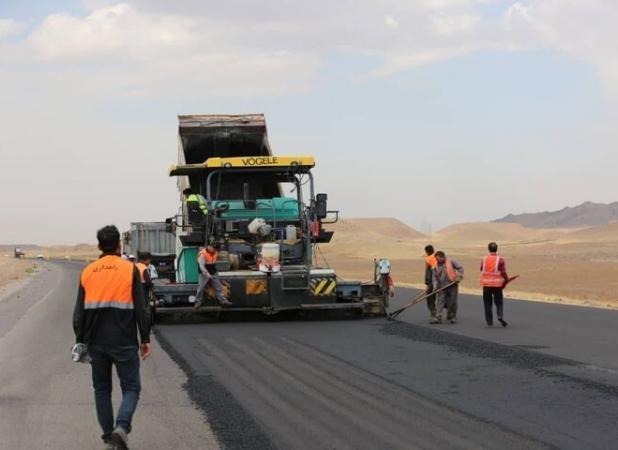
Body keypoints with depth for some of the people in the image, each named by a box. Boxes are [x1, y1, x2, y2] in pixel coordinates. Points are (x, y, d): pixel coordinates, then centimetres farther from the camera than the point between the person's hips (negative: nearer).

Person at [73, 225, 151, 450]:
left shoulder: (88, 272, 5)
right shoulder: (129, 270, -4)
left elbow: (79, 312, 7)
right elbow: (141, 309, -5)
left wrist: (80, 340, 15)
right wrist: (145, 339, 2)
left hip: (96, 342, 3)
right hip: (124, 342, -3)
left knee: (102, 389, 16)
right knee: (131, 387, 4)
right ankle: (121, 427, -19)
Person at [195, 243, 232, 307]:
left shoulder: (215, 253, 4)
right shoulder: (202, 254, -19)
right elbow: (201, 266, -26)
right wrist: (207, 274, -35)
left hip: (213, 273, 6)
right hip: (204, 274, -6)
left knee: (219, 287, 2)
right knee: (201, 288, -2)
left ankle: (223, 301, 3)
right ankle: (198, 302, 10)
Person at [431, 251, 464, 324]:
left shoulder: (451, 262, -5)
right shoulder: (436, 266, 5)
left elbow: (460, 268, -5)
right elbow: (434, 277, 7)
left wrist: (459, 277, -15)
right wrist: (435, 287, -4)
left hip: (452, 285, -2)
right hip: (441, 287, 2)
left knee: (452, 302, 3)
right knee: (439, 302, -8)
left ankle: (452, 317, 17)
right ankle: (437, 318, -12)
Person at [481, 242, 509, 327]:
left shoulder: (484, 260, 2)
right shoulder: (500, 260, -7)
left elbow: (482, 271, 7)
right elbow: (503, 273, -11)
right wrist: (506, 281, 7)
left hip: (486, 285, 2)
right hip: (497, 285, -2)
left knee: (488, 304, 10)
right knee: (499, 302, 10)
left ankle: (489, 322, 8)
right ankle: (500, 316, -15)